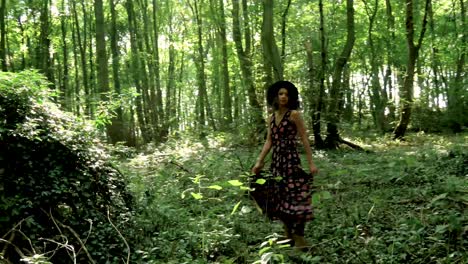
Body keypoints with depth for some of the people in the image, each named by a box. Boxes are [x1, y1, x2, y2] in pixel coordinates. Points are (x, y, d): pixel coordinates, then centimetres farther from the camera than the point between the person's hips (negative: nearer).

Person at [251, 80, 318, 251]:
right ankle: (289, 236, 21)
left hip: (291, 160, -6)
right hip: (276, 161, 7)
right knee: (279, 197, 10)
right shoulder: (272, 118, 12)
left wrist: (311, 163, -11)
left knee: (294, 196, -7)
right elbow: (269, 142, 11)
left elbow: (304, 140, -7)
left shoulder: (294, 114, -5)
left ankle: (299, 237, 1)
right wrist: (259, 162, 6)